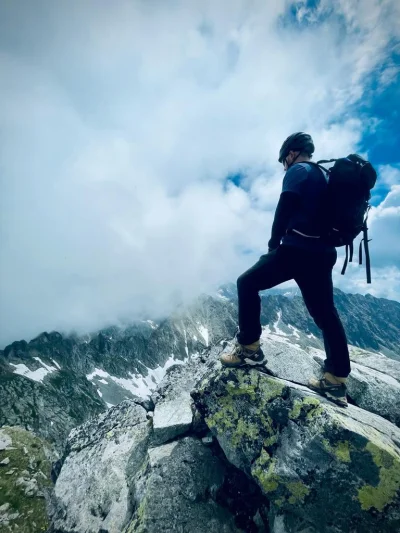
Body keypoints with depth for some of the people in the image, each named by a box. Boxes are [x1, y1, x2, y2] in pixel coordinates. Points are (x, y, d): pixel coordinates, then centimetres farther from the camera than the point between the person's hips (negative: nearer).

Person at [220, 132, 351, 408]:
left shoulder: (297, 171, 0)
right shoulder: (325, 176, 25)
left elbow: (285, 209, -14)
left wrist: (274, 243, -6)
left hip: (298, 248, -8)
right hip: (323, 252, 9)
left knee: (247, 283, 3)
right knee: (326, 314, 11)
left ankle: (250, 349, 2)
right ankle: (336, 382, 15)